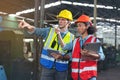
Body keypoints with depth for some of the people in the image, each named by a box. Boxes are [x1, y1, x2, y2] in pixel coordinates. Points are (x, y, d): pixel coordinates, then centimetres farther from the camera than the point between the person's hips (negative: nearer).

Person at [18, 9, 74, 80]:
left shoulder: (71, 37, 0)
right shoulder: (50, 31, 2)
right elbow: (36, 31, -15)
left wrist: (61, 57, -19)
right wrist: (28, 26, -35)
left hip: (61, 69, 0)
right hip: (47, 67, 0)